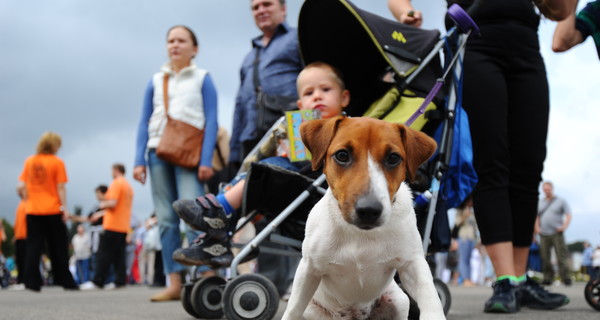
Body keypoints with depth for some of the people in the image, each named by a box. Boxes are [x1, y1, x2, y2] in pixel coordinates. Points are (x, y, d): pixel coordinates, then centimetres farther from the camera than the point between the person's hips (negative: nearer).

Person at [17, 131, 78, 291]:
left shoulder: (29, 161, 5)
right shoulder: (57, 162, -5)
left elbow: (21, 186, 4)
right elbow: (61, 188, -8)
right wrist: (64, 207, -5)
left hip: (32, 211, 3)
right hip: (53, 211, -2)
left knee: (33, 247, 4)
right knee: (59, 248, 7)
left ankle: (32, 282, -2)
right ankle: (66, 281, 11)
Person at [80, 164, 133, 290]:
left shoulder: (116, 183, -10)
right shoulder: (128, 186, 17)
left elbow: (112, 203, -21)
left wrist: (103, 205, 0)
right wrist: (101, 213, 26)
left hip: (113, 226, -8)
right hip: (124, 226, 8)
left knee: (104, 254, -5)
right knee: (119, 255, 8)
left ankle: (97, 282, -5)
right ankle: (120, 281, 4)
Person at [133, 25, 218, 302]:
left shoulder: (202, 79, 8)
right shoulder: (155, 81, 17)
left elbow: (211, 122, 0)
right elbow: (144, 123, 15)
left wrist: (206, 160, -11)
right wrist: (139, 161, 5)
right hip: (158, 153, 4)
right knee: (166, 219, 1)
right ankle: (174, 284, 2)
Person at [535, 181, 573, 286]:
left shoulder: (561, 201, 9)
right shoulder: (540, 202, 17)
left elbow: (569, 216, 5)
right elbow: (536, 216, 19)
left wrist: (564, 226, -10)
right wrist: (537, 227, 2)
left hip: (557, 233, -3)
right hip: (544, 234, 3)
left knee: (561, 256, -9)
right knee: (545, 257, -1)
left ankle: (566, 278, -8)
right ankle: (548, 277, 4)